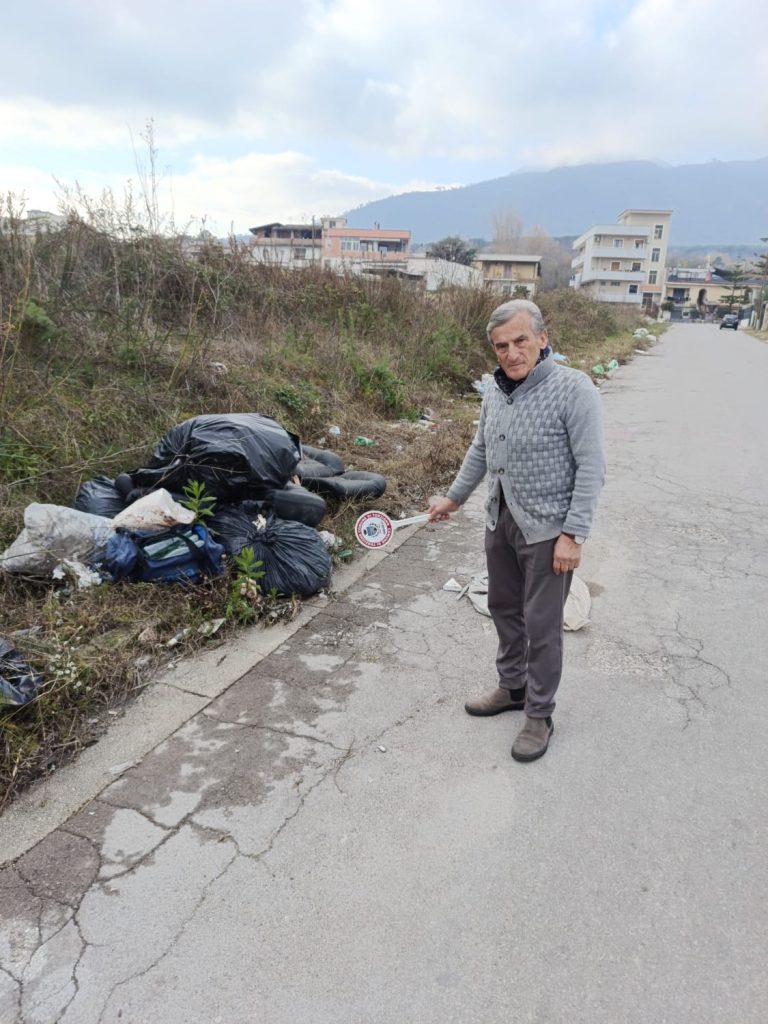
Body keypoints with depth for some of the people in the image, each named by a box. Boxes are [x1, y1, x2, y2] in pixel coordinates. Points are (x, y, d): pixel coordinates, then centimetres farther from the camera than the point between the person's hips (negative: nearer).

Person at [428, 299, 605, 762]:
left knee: (542, 626, 4)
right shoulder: (495, 390, 4)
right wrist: (453, 497, 22)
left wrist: (573, 534, -21)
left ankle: (539, 715, 24)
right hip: (501, 520, 7)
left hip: (547, 529, -7)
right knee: (504, 609, 19)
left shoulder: (573, 389, -18)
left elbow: (591, 468, -18)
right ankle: (513, 688, 40)